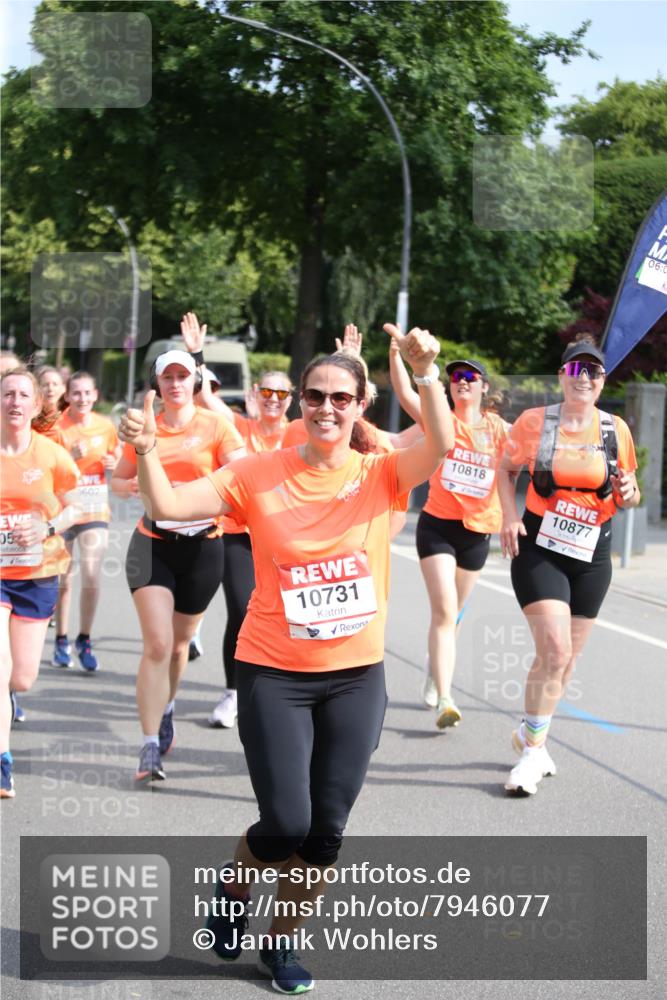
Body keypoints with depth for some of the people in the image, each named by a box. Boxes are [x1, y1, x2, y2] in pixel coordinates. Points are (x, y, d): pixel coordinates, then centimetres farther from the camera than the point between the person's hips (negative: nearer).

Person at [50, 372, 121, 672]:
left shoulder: (106, 426, 3)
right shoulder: (56, 428, -6)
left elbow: (119, 462, 17)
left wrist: (114, 464, -6)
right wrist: (72, 456, -25)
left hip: (95, 511, 2)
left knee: (92, 578, -8)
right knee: (64, 580, 7)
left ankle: (84, 641, 7)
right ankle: (61, 641, 22)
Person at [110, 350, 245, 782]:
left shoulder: (216, 426, -2)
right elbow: (119, 480, 16)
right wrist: (135, 485, -7)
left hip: (202, 546, 0)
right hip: (153, 544, 0)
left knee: (179, 643, 15)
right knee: (157, 645, -12)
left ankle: (166, 707, 44)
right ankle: (151, 747, -10)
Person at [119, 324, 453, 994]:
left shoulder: (378, 476, -2)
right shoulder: (260, 474, -4)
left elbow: (440, 444, -21)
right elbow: (168, 505, -9)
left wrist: (425, 374, -36)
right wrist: (146, 451, -27)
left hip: (356, 675, 2)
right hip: (275, 673, -2)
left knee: (326, 831, 6)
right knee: (286, 823, -9)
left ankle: (282, 941, 30)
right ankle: (234, 888, 26)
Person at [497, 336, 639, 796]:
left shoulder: (617, 430, 0)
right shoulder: (534, 422, -6)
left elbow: (627, 494, 11)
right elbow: (506, 469, 8)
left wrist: (629, 494, -13)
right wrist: (510, 516, -7)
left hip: (591, 557, 3)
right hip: (540, 550, -3)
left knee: (565, 659, 12)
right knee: (554, 649, -18)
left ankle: (531, 736, 34)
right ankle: (533, 749, -2)